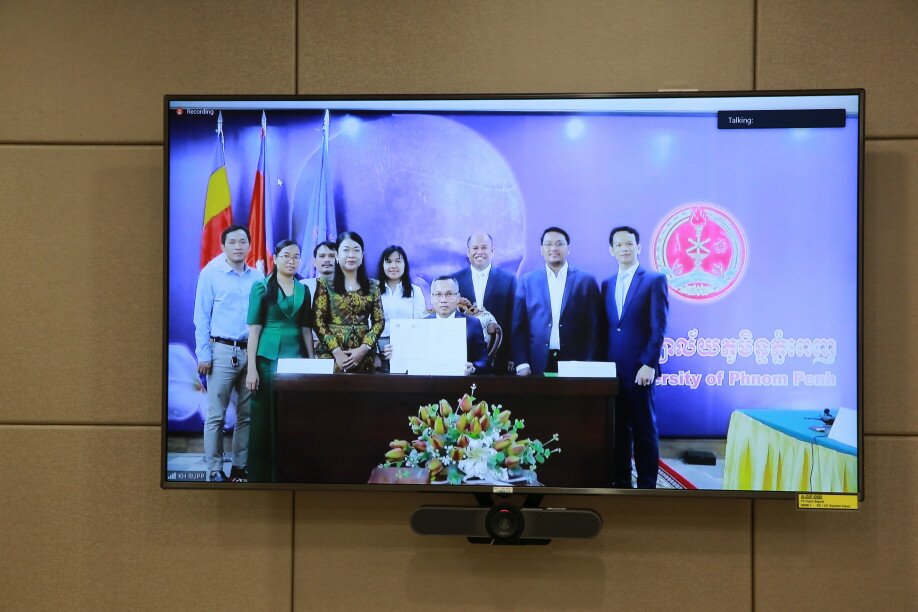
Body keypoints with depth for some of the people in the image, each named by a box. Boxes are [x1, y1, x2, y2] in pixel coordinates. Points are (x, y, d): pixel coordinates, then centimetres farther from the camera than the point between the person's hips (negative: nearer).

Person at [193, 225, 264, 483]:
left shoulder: (258, 277, 9)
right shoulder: (211, 274, 0)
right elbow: (201, 317, -1)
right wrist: (203, 355, -6)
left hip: (252, 352, 4)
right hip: (222, 351, -3)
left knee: (247, 414, 7)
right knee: (216, 415, -1)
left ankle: (240, 467, 17)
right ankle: (215, 470, 7)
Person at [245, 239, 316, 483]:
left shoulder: (303, 290, 11)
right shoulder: (262, 287, 0)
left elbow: (306, 329, 13)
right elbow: (254, 328, -3)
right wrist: (251, 368, -9)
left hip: (297, 358, 3)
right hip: (268, 359, -3)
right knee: (264, 418, -1)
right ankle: (259, 475, 7)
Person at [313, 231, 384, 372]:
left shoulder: (373, 286, 7)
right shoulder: (325, 284, 2)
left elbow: (379, 321, 4)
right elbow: (318, 321, -3)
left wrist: (363, 349, -10)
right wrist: (337, 351, -13)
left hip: (364, 357, 2)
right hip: (332, 355, -2)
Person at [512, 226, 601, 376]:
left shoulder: (586, 281, 4)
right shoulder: (527, 281, 6)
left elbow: (594, 328, 2)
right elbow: (518, 326, 4)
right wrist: (522, 365, -5)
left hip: (574, 365, 0)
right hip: (536, 366, 1)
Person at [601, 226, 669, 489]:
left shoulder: (654, 280, -1)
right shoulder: (607, 285, 15)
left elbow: (658, 327, -7)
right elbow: (606, 328, 14)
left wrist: (649, 364, -14)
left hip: (638, 370, -5)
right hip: (613, 369, 5)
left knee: (644, 429, 1)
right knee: (618, 428, 9)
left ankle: (647, 486, 9)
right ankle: (621, 482, 18)